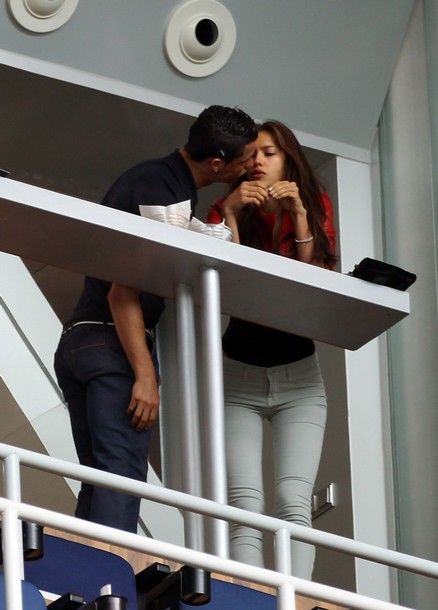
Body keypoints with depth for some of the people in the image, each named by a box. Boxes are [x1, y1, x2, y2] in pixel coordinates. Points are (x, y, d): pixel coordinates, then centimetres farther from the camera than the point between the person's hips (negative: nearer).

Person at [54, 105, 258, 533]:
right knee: (121, 482, -15)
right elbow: (122, 292, -20)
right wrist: (145, 374, -22)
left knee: (98, 484, 7)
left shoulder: (149, 177, 17)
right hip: (113, 345, -10)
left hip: (78, 339, 10)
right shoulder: (162, 193, -14)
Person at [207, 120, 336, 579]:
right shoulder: (228, 209, 4)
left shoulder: (316, 206, 7)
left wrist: (297, 213, -13)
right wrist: (231, 212, -17)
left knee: (294, 502, -15)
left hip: (297, 375, 0)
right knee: (244, 505, -14)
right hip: (238, 373, 0)